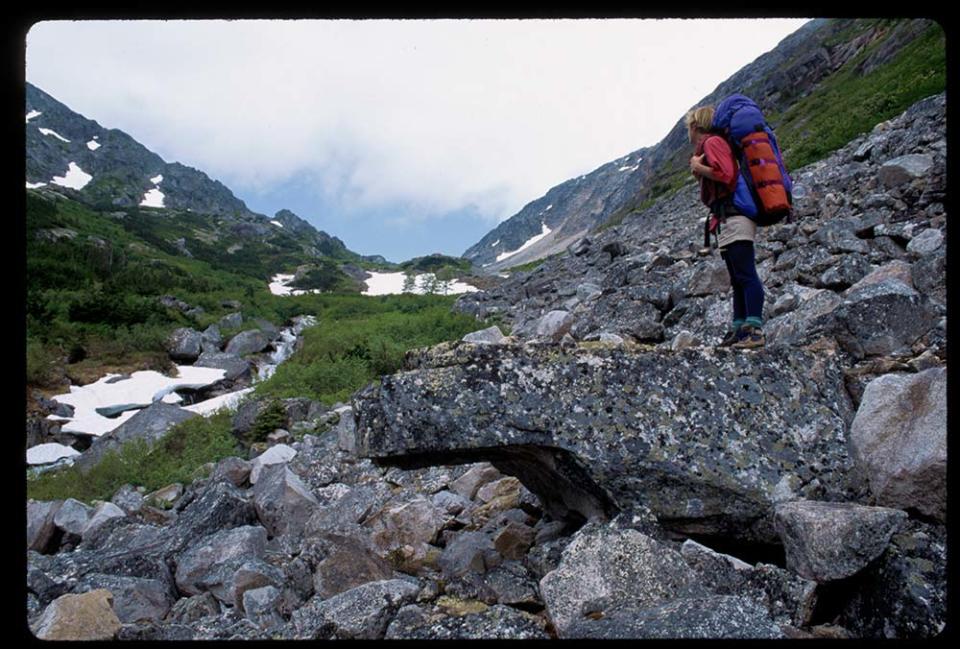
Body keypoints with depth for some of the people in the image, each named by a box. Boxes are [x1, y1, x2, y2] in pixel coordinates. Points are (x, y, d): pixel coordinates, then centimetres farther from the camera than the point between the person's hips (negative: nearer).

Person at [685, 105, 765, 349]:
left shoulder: (712, 142, -5)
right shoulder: (709, 145, 25)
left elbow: (725, 174, -20)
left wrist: (698, 167, -7)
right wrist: (699, 173, 11)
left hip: (733, 218, -11)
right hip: (728, 221, 11)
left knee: (746, 275, -14)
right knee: (738, 279, 9)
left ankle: (755, 330, -17)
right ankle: (740, 329, 12)